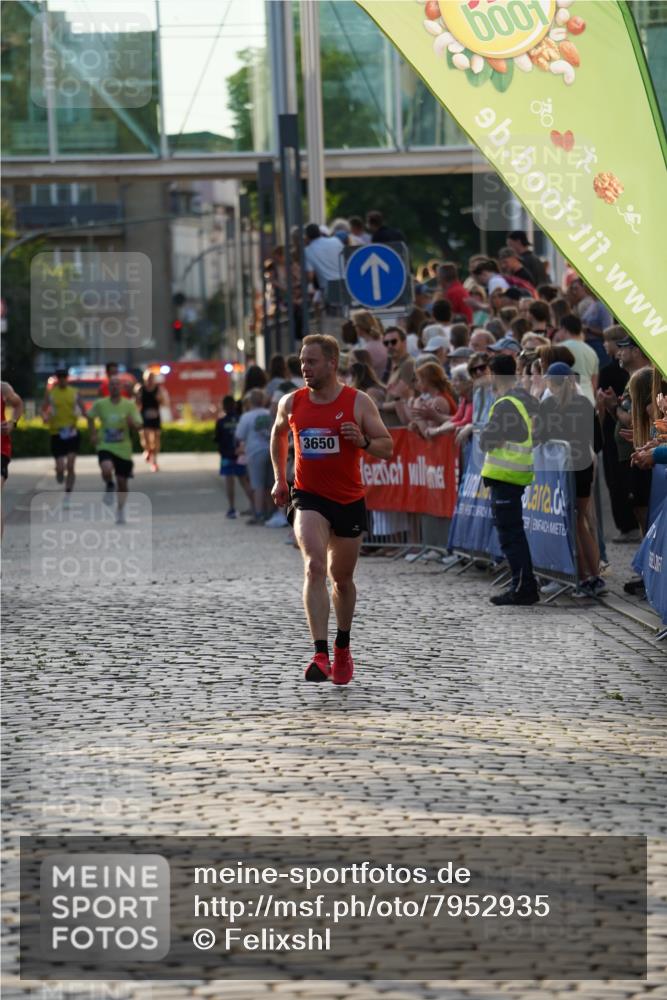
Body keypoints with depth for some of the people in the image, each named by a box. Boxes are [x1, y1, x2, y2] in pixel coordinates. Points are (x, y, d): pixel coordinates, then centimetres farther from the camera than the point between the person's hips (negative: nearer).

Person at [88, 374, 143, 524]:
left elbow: (139, 426, -3)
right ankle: (109, 487, 3)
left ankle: (120, 510, 28)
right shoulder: (100, 404, -2)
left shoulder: (129, 405, -3)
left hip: (123, 449, 1)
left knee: (122, 482, 7)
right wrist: (93, 435, 5)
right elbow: (90, 417, 16)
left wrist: (132, 423, -25)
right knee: (106, 469, -31)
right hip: (105, 447, -1)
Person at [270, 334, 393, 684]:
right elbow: (278, 435, 21)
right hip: (308, 497, 0)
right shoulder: (291, 403, 0)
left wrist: (363, 442, -23)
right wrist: (279, 479, 19)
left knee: (343, 578, 15)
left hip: (349, 500, 1)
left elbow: (387, 447, -3)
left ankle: (343, 647, 39)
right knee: (315, 567, -23)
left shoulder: (358, 402, -7)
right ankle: (320, 655, -31)